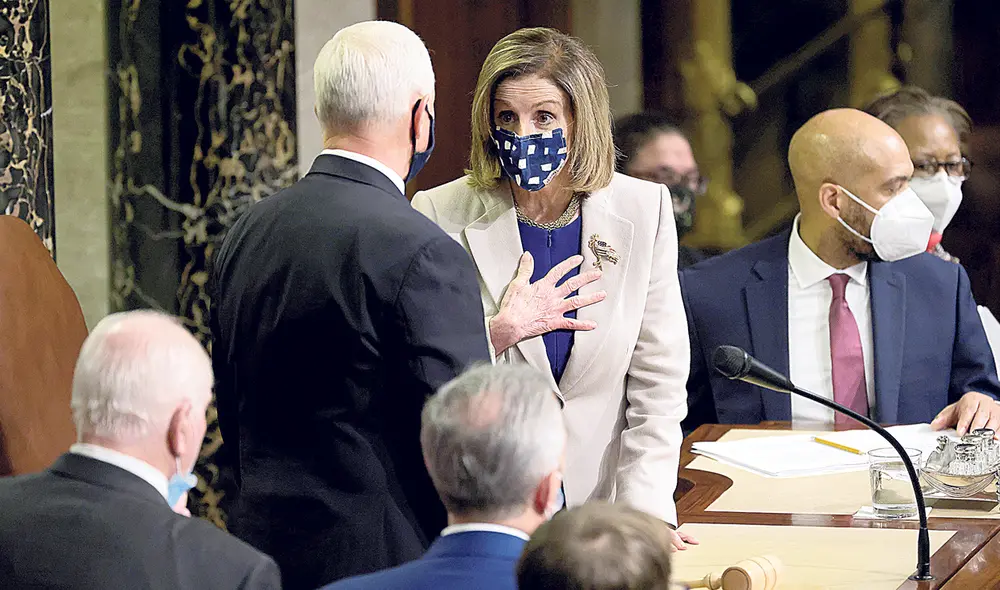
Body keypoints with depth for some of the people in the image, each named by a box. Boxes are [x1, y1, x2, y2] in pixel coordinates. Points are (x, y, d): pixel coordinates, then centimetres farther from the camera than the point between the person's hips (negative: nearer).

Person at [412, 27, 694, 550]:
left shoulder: (644, 210, -3)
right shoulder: (440, 214, -8)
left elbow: (657, 383, -2)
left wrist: (645, 512, -10)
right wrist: (500, 331, -23)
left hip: (597, 501, 1)